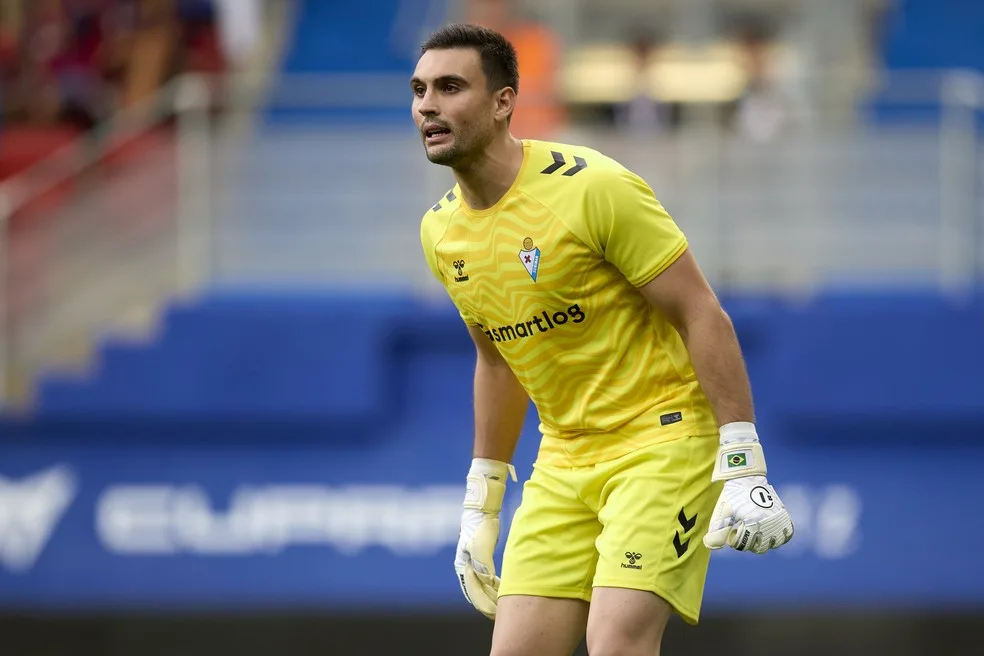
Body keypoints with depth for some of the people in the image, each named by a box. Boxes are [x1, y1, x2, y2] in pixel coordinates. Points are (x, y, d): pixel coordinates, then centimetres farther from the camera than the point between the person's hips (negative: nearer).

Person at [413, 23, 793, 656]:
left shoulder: (593, 187, -17)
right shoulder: (441, 231, 5)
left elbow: (704, 317, -15)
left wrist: (743, 470, -21)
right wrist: (482, 502, 21)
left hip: (664, 436, -7)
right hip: (564, 459, 7)